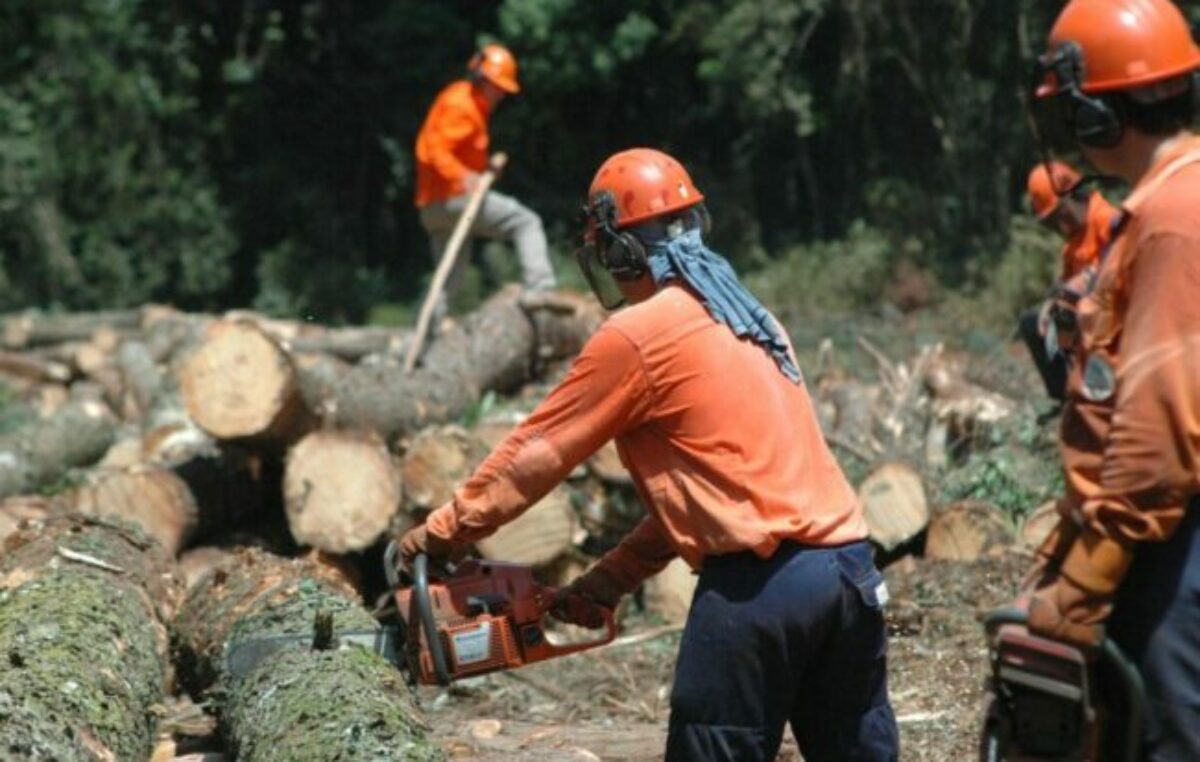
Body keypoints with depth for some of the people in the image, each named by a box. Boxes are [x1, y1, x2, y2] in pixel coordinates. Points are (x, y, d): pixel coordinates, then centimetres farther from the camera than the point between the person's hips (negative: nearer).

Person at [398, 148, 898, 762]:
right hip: (852, 567, 8)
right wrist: (605, 583, 24)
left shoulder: (636, 336, -4)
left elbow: (535, 453, 4)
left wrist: (441, 533, 16)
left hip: (760, 584, -8)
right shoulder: (747, 319, 21)